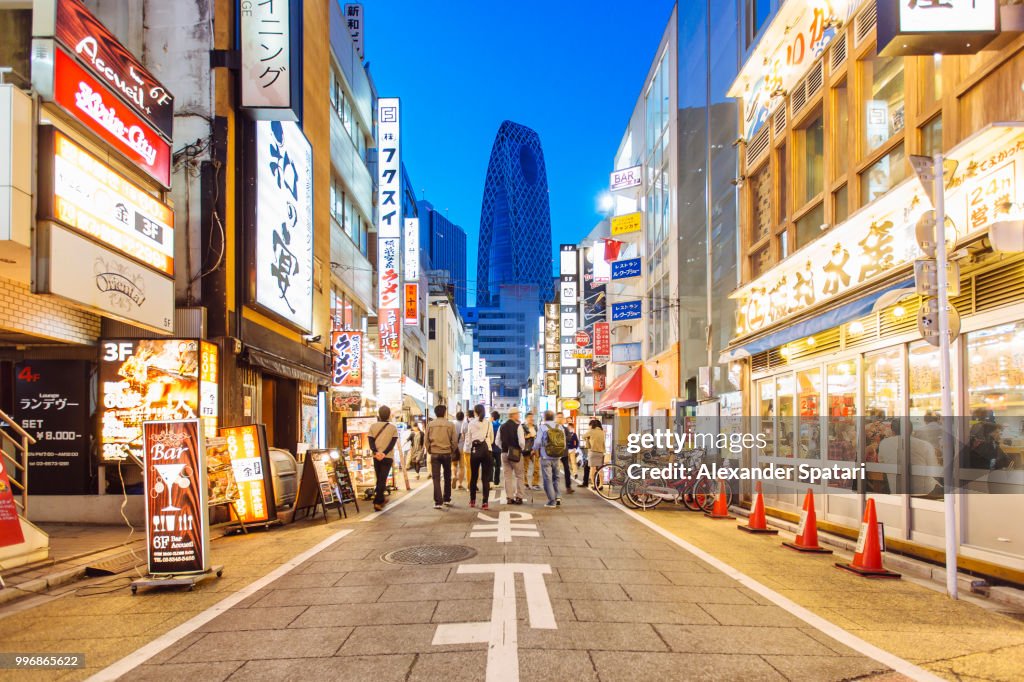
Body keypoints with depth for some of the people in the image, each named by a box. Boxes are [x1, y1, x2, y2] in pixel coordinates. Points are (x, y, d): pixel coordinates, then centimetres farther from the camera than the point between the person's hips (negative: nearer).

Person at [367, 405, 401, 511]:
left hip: (376, 457, 3)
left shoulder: (373, 426, 5)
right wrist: (384, 453, -15)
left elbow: (371, 441, -4)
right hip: (388, 457, -3)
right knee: (383, 480, -5)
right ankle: (377, 502, -16)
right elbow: (393, 443, -9)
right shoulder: (393, 428, 0)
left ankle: (381, 500, 23)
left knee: (379, 479, 16)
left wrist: (376, 452, -14)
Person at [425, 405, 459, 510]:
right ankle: (447, 499, 24)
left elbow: (427, 440, 2)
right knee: (447, 477, 16)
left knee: (436, 478, 1)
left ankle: (438, 502, -6)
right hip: (447, 453, 0)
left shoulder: (430, 424, 0)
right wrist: (453, 451, 11)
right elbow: (454, 440, -3)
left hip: (434, 454, 0)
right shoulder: (450, 425, -5)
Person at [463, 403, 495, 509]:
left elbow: (468, 438, 0)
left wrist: (466, 449, 11)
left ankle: (472, 500, 21)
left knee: (473, 476, 14)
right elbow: (492, 439, 5)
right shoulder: (488, 423, -1)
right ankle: (485, 502, -5)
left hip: (475, 451, 0)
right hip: (486, 450, 0)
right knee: (485, 478, 0)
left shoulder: (471, 423, -2)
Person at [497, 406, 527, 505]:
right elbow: (521, 441, -18)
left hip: (504, 453, 4)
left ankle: (509, 498, 10)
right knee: (519, 476, 7)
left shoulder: (502, 426, 4)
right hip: (516, 453, -4)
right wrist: (522, 449, 1)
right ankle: (518, 497, 6)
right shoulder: (518, 426, -11)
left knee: (508, 476, 9)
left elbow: (497, 441, 5)